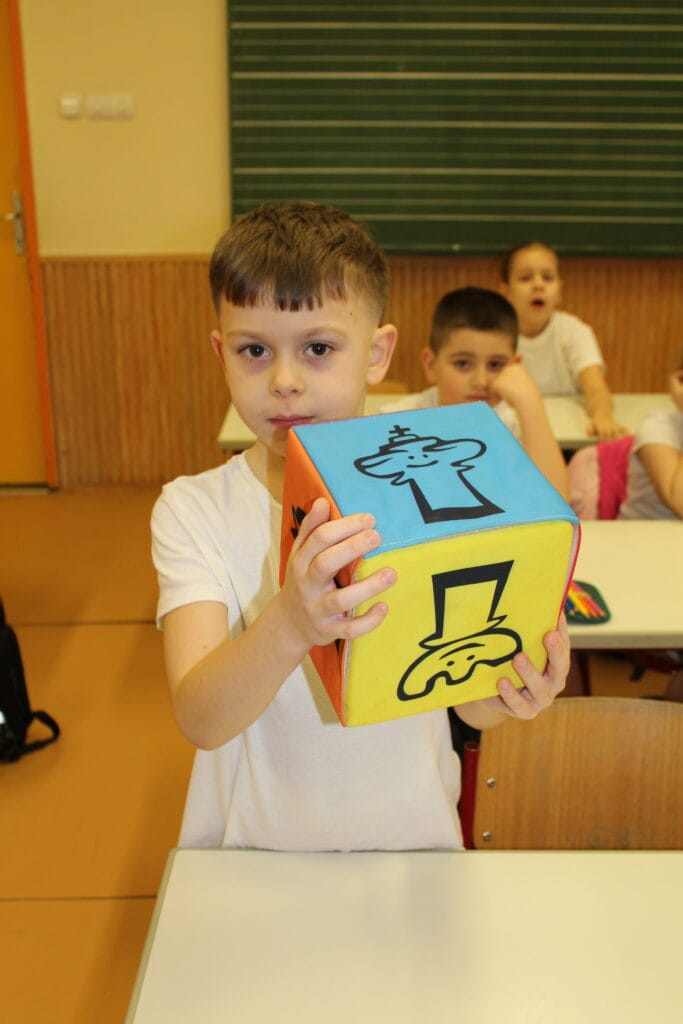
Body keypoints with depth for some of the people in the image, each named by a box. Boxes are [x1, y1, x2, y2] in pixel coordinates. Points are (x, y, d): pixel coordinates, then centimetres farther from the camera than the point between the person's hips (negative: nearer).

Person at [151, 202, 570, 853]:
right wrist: (291, 624, -37)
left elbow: (472, 706, -3)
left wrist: (512, 695, -25)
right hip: (253, 844, -2)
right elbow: (199, 719, -19)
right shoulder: (192, 510, -8)